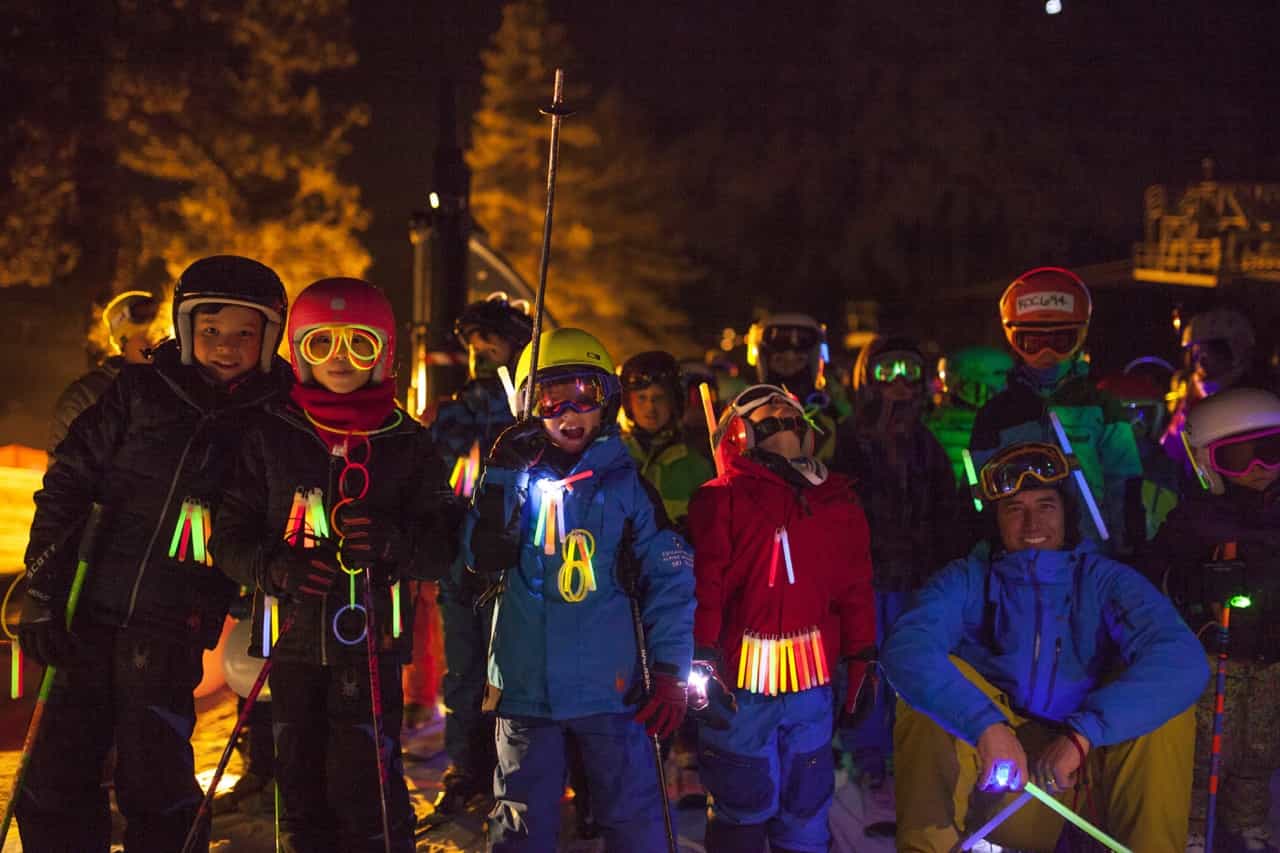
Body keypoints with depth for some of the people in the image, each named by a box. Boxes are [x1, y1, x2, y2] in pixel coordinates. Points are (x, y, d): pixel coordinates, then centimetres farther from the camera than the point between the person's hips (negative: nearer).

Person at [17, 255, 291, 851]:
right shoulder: (140, 392, 3)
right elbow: (67, 483, 3)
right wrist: (41, 588, -2)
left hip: (173, 625, -2)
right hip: (89, 611, 2)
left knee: (152, 785, -4)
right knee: (56, 779, 6)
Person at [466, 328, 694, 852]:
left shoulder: (627, 484, 0)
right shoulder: (514, 476, 5)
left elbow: (669, 580, -2)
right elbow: (484, 559, -8)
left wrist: (669, 672, -8)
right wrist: (502, 476, -16)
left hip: (611, 687, -1)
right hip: (525, 685, 2)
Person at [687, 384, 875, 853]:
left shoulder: (836, 497, 12)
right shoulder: (721, 498, -2)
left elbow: (855, 585, 11)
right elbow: (704, 581, -10)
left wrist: (860, 657, 8)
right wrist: (702, 656, -17)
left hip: (814, 673, 4)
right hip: (740, 672, -4)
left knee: (808, 796, 12)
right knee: (744, 798, 6)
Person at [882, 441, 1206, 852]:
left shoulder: (1107, 580, -2)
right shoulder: (968, 580, -2)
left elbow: (1183, 660, -21)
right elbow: (905, 648, -22)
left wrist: (1082, 733, -33)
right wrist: (987, 726, -37)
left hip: (1091, 772, 0)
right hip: (999, 770, 0)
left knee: (1163, 693, -22)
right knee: (928, 679, -22)